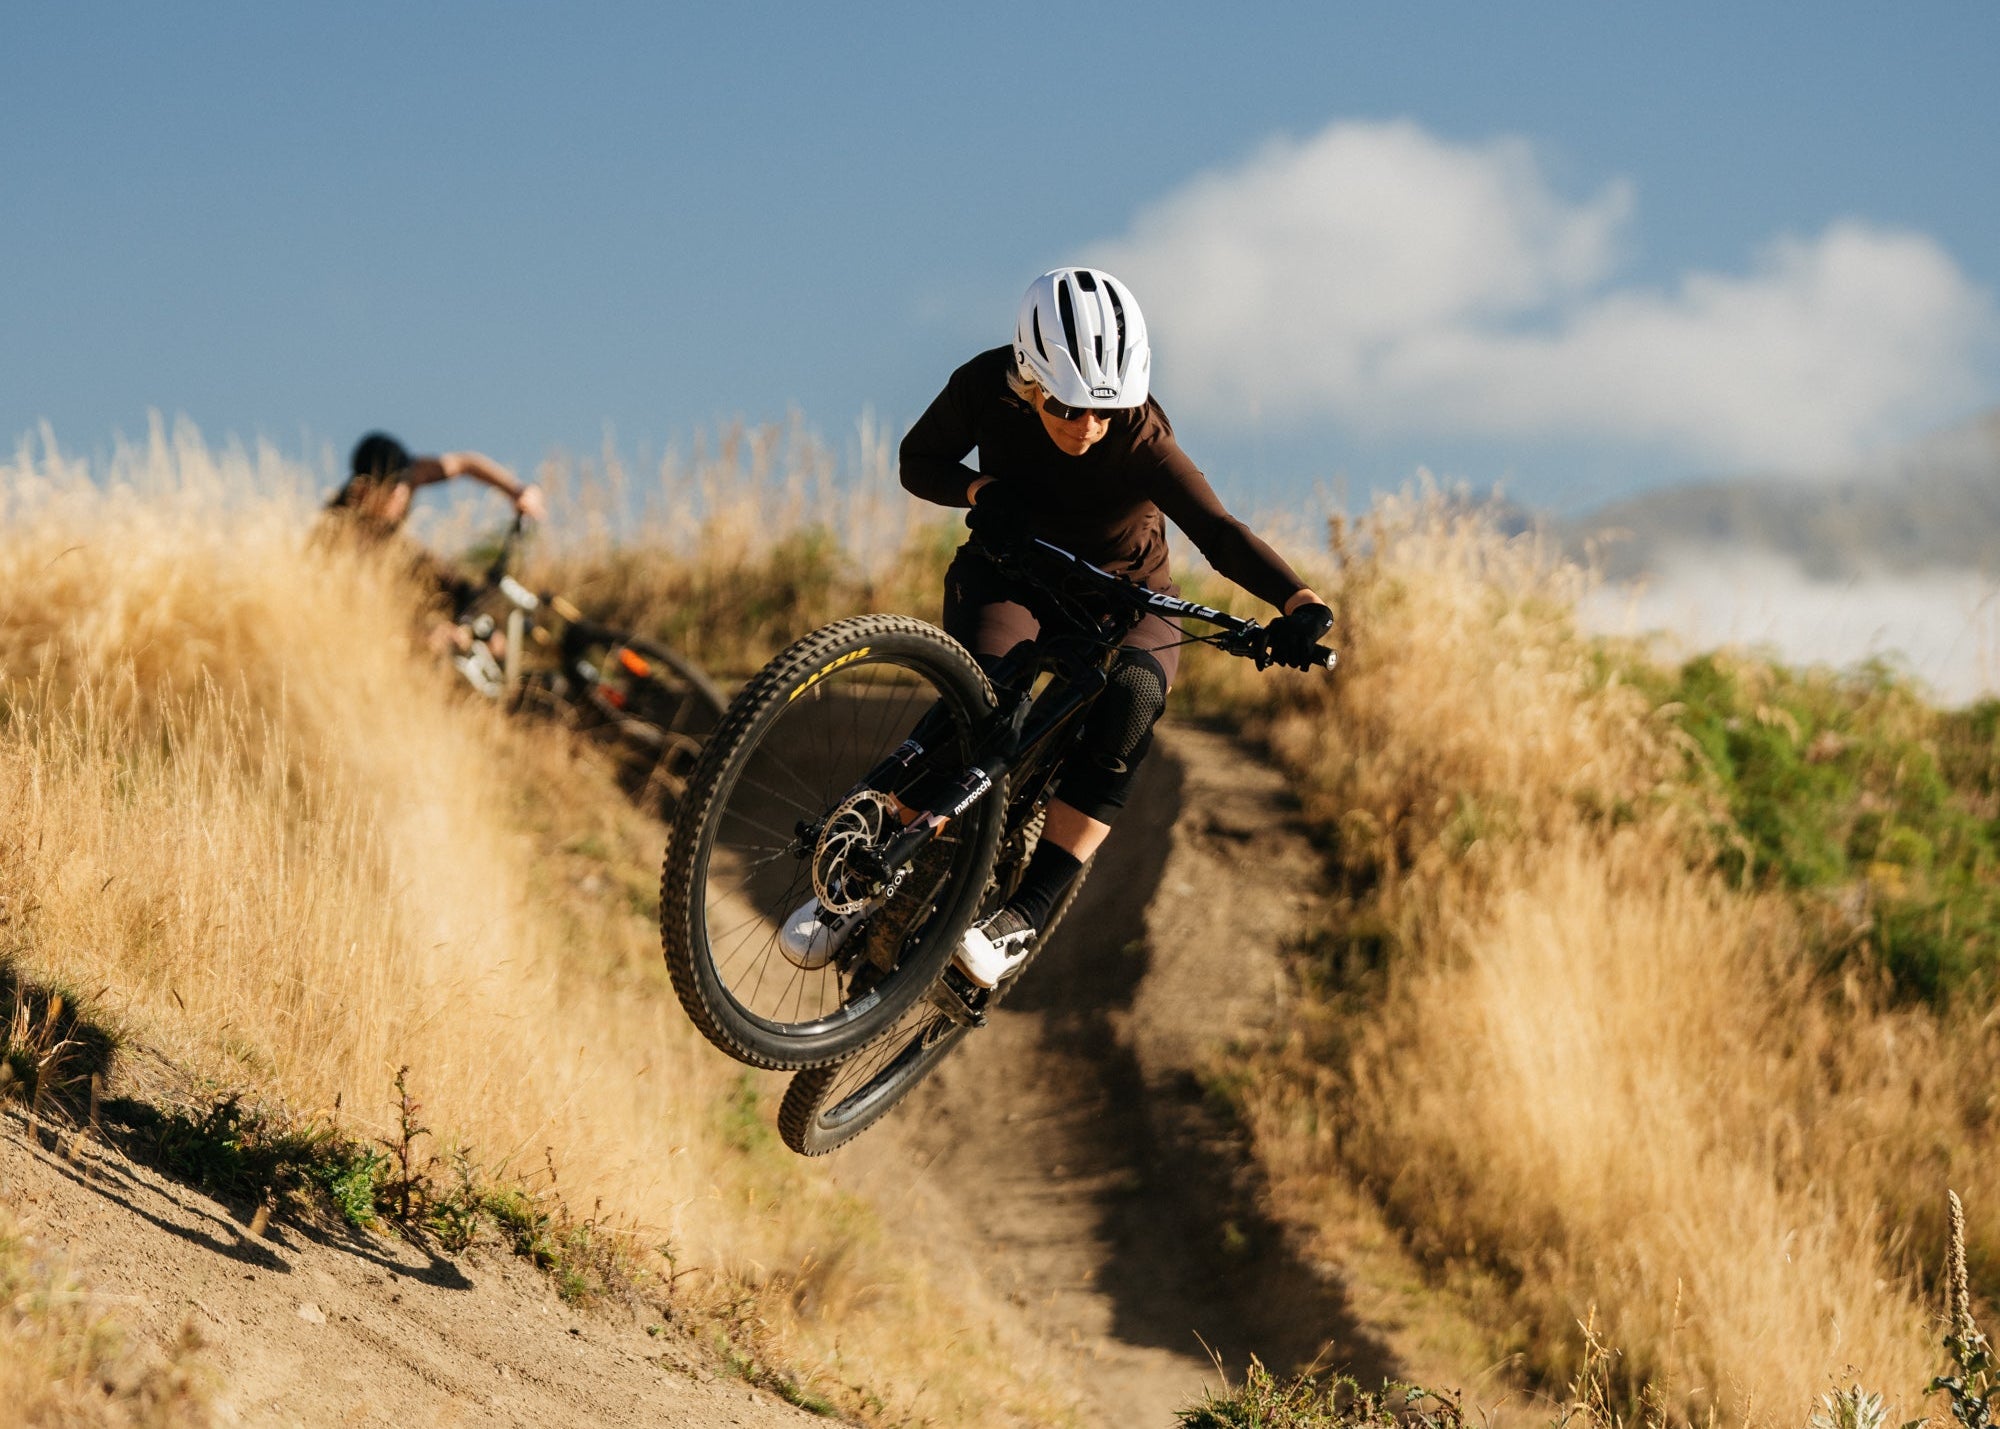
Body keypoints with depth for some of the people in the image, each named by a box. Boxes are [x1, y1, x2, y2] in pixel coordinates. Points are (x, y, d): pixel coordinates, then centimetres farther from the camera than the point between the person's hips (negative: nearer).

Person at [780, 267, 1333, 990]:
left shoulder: (1141, 441, -29)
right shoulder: (985, 387, -21)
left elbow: (1220, 532, -39)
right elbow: (918, 461, -4)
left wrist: (1300, 602, -56)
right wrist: (979, 488, -26)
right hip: (1009, 568, 1)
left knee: (1132, 699, -33)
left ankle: (1027, 914, -32)